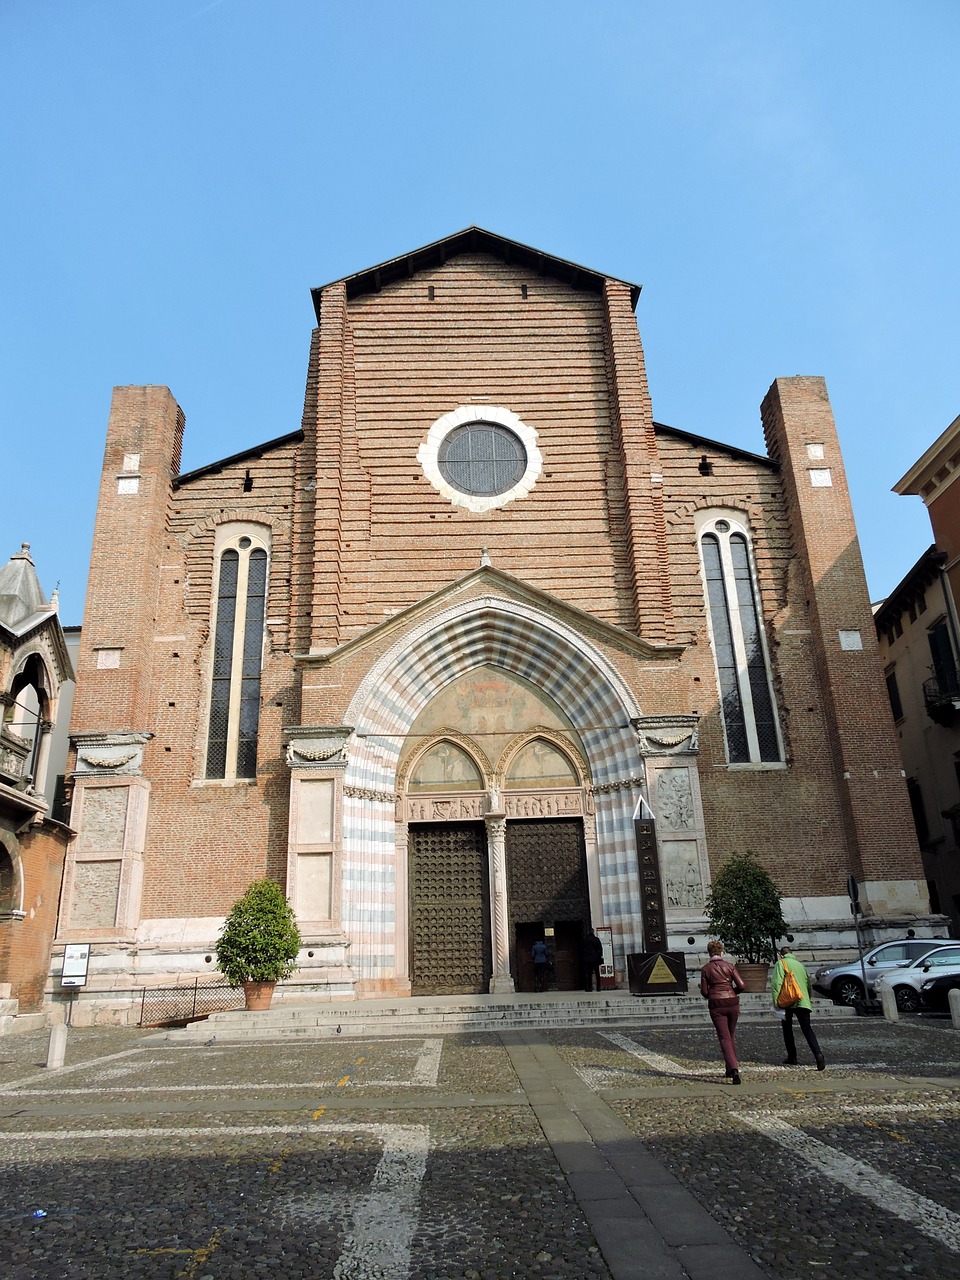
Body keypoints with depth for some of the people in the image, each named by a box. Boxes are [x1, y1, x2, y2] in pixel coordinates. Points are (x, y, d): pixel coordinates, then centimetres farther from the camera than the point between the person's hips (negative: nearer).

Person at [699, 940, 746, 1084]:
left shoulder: (705, 969, -1)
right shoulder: (730, 966, 0)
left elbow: (704, 992, -1)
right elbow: (741, 985, -6)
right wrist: (732, 992, 13)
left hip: (716, 1005, -2)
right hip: (732, 1003, 2)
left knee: (724, 1038, -3)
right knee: (731, 1036, 20)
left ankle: (734, 1069, -22)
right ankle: (730, 1069, 27)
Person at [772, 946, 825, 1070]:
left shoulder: (781, 963, 4)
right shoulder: (800, 965, 20)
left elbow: (777, 982, -9)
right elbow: (808, 983, 24)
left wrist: (776, 1001, -9)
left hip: (788, 1002, -3)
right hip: (803, 1002, 3)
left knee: (787, 1029, 14)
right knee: (807, 1029, -3)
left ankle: (791, 1057, 16)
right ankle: (818, 1054, -24)